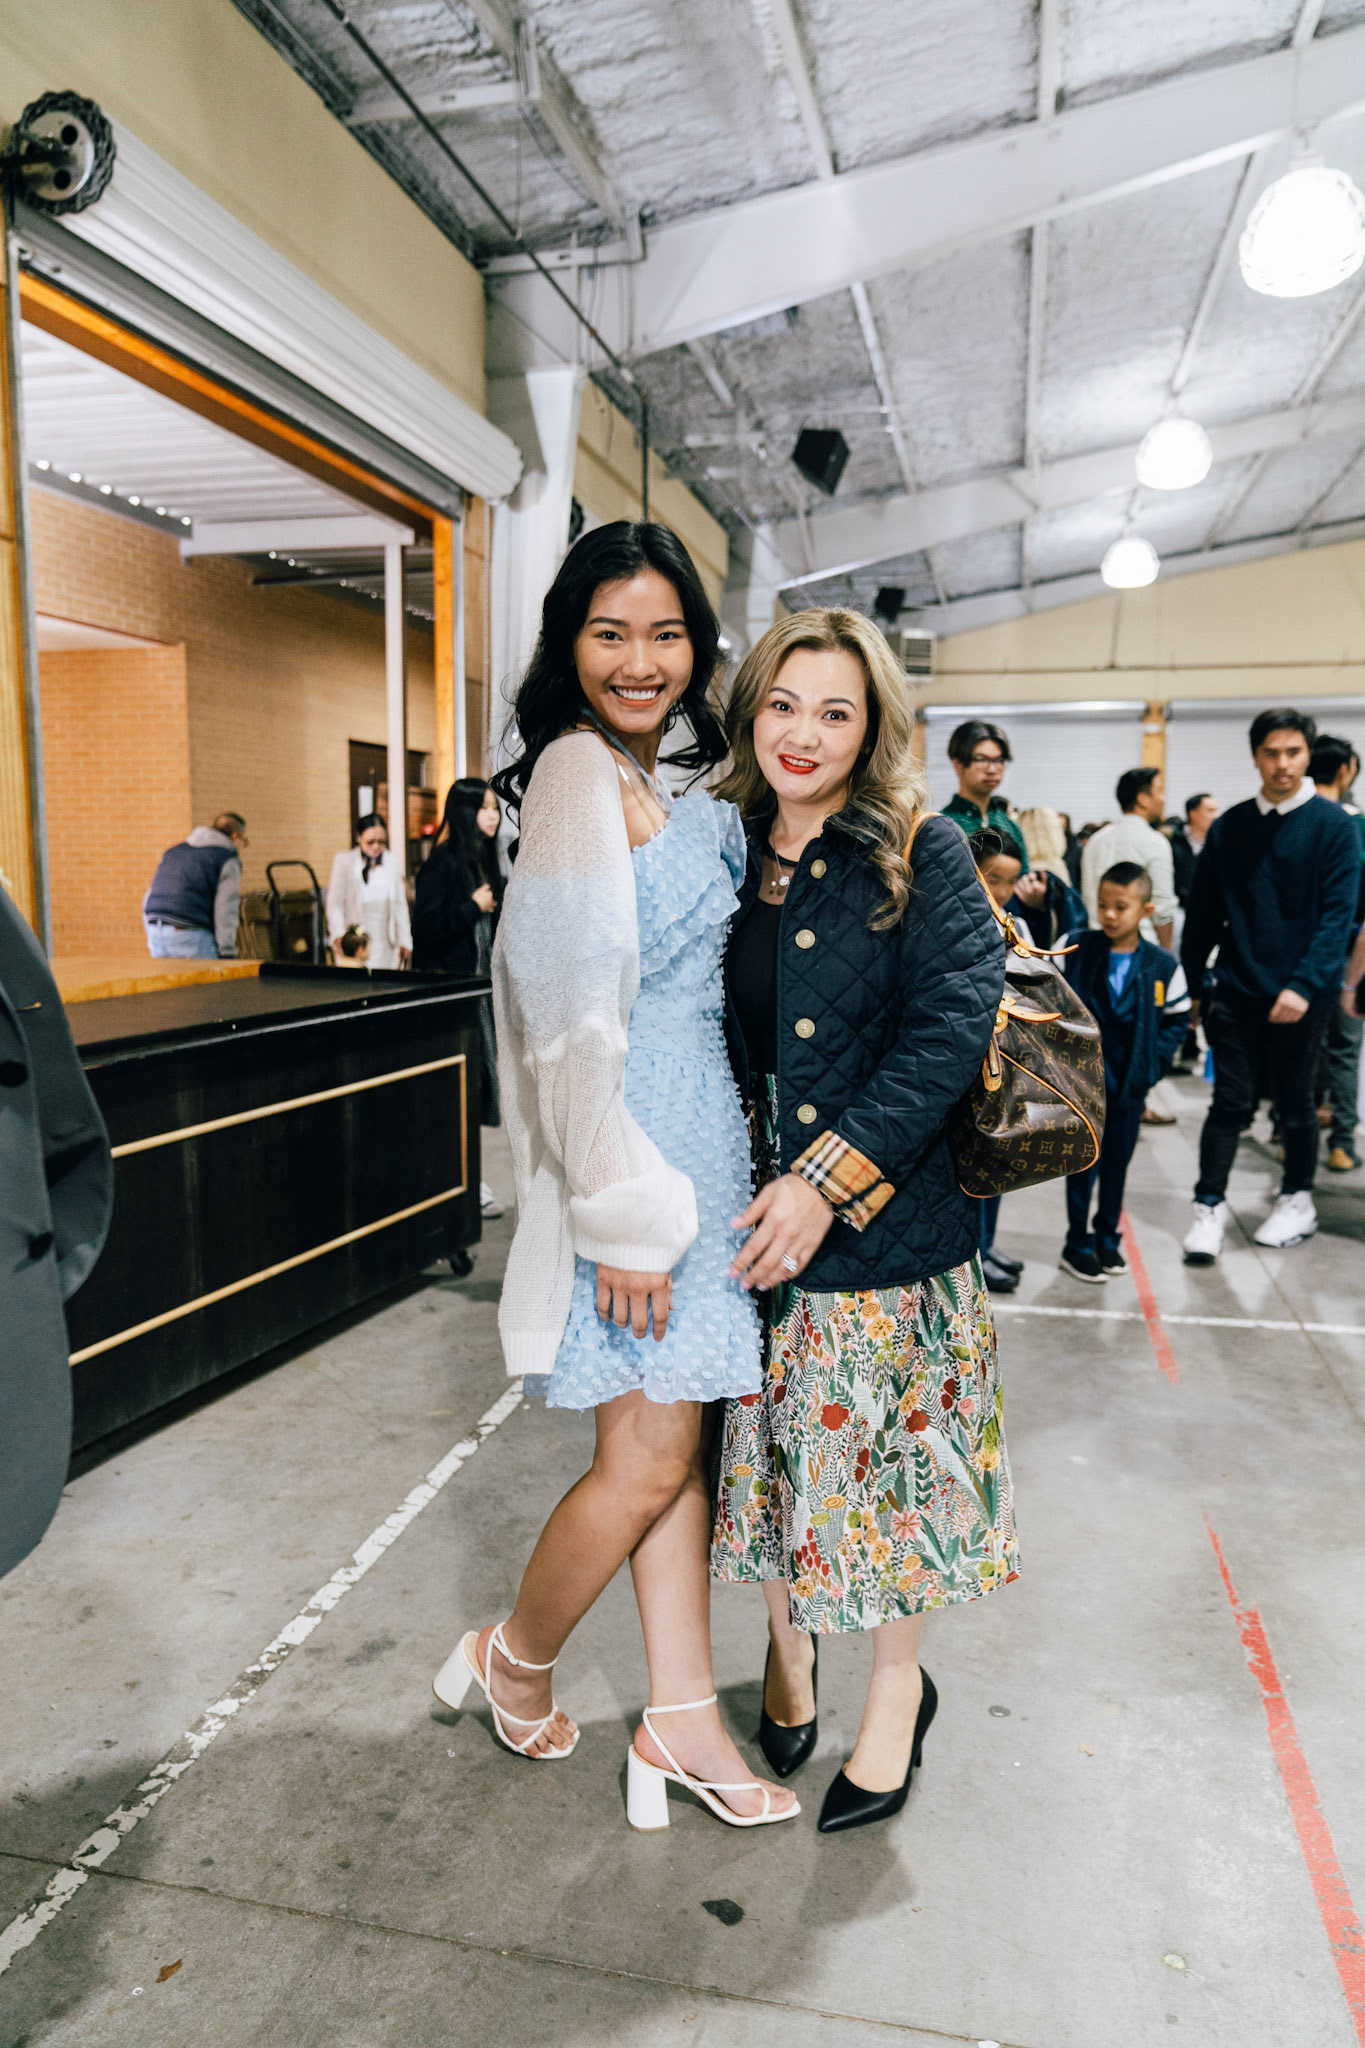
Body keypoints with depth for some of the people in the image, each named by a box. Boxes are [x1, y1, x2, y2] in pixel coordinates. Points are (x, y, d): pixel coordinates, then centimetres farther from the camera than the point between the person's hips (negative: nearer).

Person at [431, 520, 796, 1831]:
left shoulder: (671, 789, 15)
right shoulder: (581, 771, -12)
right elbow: (571, 1011, -18)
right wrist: (624, 1207, -18)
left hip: (700, 1131, 9)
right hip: (632, 1136, -9)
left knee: (672, 1439, 13)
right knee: (651, 1456, 2)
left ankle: (679, 1717, 26)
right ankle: (513, 1660, 27)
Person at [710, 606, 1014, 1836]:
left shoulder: (922, 857, -7)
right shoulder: (729, 856, 5)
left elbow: (954, 1026, -15)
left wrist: (829, 1177, -21)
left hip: (888, 1224, -3)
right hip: (754, 1221, 4)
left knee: (885, 1458, 9)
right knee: (772, 1447, 16)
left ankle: (898, 1696, 35)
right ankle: (787, 1651, 42)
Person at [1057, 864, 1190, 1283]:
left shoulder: (1163, 966, -4)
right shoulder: (1075, 950, -8)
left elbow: (1177, 1019, 6)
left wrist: (1153, 1061, -2)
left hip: (1130, 1082, 2)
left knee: (1118, 1161, 14)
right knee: (1084, 1162, 4)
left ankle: (1107, 1236, 30)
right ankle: (1077, 1244, 16)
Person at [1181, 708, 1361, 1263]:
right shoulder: (1229, 826, 4)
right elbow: (1203, 910, 8)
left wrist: (1304, 985, -21)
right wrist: (1195, 982, 7)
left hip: (1300, 996, -2)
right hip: (1236, 991, 2)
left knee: (1295, 1103, 11)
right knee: (1230, 1102, 2)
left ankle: (1298, 1200, 29)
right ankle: (1209, 1207, 8)